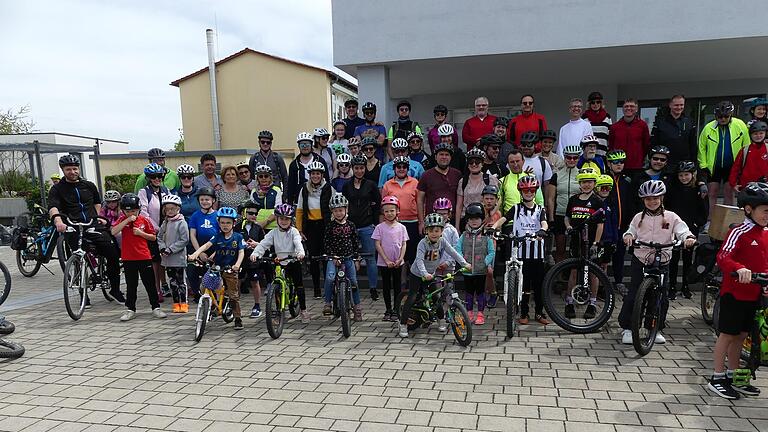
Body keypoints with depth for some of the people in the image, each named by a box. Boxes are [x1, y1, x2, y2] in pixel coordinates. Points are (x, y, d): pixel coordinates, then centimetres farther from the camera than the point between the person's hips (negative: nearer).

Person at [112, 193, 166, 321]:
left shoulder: (144, 220, 1)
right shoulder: (122, 220, 2)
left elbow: (153, 237, 5)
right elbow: (113, 232, -16)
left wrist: (141, 233, -11)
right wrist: (127, 220, -19)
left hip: (144, 257, 0)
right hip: (128, 258, 1)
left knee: (150, 284, 4)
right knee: (131, 285, 10)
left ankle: (156, 308, 12)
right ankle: (130, 309, 20)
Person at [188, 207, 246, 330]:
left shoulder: (238, 237, -2)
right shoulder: (217, 236, 2)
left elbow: (241, 252, -10)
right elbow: (207, 245, -13)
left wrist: (237, 264, -29)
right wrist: (195, 254, -30)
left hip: (231, 270, -2)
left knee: (234, 295, -1)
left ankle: (238, 319, 12)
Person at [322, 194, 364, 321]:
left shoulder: (350, 225, 5)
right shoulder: (330, 226, -1)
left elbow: (355, 242, 10)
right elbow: (326, 243, -4)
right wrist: (333, 257, -14)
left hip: (348, 258, 2)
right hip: (333, 258, -2)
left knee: (353, 281, 2)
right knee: (329, 277, -26)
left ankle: (357, 307, 15)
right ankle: (327, 303, -13)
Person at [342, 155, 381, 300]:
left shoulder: (371, 185, 4)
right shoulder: (347, 186, 9)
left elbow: (378, 204, 4)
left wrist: (375, 223, -1)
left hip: (367, 227, -2)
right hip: (350, 226, 2)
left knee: (370, 257, 0)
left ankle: (373, 288, 8)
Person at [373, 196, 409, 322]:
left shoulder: (401, 227, 1)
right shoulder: (380, 227, -4)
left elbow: (404, 245, 2)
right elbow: (377, 245, -6)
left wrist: (400, 259, -11)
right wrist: (387, 260, -13)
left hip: (398, 263, 1)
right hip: (384, 263, -1)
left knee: (397, 286, 6)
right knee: (386, 286, 8)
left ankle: (396, 311, 15)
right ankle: (388, 310, 19)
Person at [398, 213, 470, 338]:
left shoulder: (442, 241, -10)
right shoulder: (423, 243, -25)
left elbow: (453, 253, -9)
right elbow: (419, 260, -35)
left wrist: (465, 264, -20)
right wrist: (425, 274, -50)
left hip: (431, 275, 4)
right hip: (417, 275, -4)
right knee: (411, 299, -7)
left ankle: (442, 320, 27)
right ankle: (403, 325, 1)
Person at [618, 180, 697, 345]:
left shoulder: (671, 217, 0)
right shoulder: (639, 217, 6)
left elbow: (682, 230, -9)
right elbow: (631, 231, 10)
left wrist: (689, 237, -30)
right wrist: (628, 236, -13)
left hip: (661, 263, 0)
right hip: (640, 262, 0)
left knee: (661, 297, 4)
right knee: (633, 296, -2)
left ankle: (657, 329, 23)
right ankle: (627, 328, 10)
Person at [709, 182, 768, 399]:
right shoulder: (739, 232, -15)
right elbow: (723, 257, -27)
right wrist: (739, 268, -44)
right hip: (734, 293, -7)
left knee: (741, 335, 15)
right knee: (727, 334, 1)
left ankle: (733, 377, 28)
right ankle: (717, 379, 12)